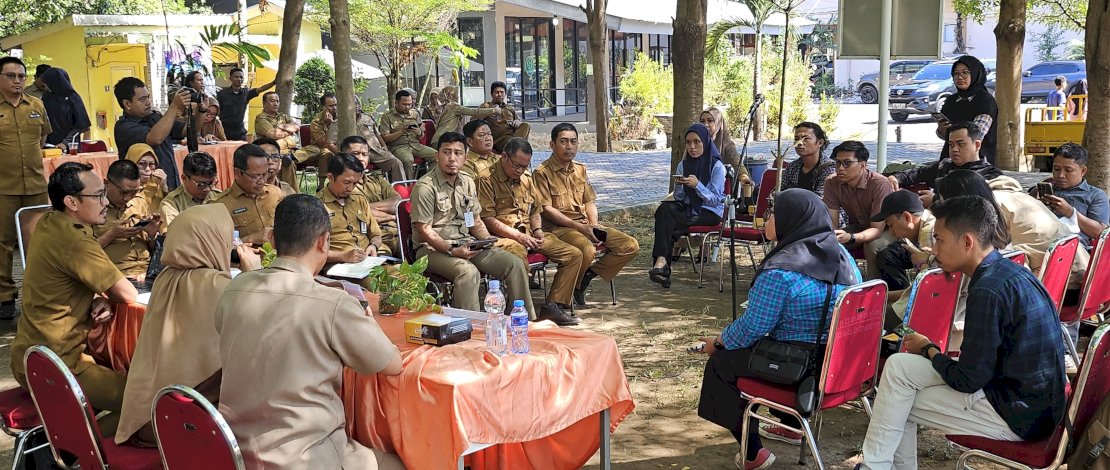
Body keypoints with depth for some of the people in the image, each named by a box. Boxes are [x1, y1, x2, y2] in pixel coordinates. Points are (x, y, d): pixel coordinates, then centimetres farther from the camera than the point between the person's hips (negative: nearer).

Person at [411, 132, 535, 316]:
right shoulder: (425, 187, -12)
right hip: (433, 248, -7)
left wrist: (488, 240, -2)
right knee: (468, 271, -36)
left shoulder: (467, 182, 12)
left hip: (466, 243, 7)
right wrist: (452, 250, -24)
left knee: (514, 264, -8)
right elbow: (424, 230, -15)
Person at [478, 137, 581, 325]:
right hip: (503, 237, -8)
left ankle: (553, 306, -7)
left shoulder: (527, 178, 18)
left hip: (529, 234, 8)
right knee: (519, 259, -42)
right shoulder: (487, 179, -7)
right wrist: (518, 236, -17)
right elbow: (487, 219, -13)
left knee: (574, 255, -4)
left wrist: (537, 230, 5)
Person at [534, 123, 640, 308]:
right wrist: (579, 227, -16)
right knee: (587, 249, -38)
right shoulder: (542, 172, -6)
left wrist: (594, 225, -3)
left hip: (585, 225, 7)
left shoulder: (580, 169, 17)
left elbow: (590, 201, 18)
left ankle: (587, 276, -1)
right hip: (558, 227, -7)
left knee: (631, 246, -6)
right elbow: (546, 209, -12)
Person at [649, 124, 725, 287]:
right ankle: (661, 260, -31)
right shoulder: (683, 165, 8)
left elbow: (715, 200, -12)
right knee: (664, 208, -27)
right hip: (688, 208, 5)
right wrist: (679, 185, -16)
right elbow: (679, 198, 6)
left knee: (666, 222, -27)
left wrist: (697, 185, -25)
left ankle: (661, 260, -14)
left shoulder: (717, 166, -7)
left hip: (710, 213, -5)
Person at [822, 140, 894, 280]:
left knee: (873, 246, -35)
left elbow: (877, 228, -30)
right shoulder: (831, 182, -14)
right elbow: (832, 222, -13)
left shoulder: (880, 184, -29)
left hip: (885, 229, -4)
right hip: (857, 226, 5)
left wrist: (850, 238, -50)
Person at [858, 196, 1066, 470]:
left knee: (899, 368, -8)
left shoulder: (988, 290, -23)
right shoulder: (1010, 273, 7)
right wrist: (934, 351, 6)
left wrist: (928, 350, -3)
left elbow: (967, 381, -20)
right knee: (901, 364, 11)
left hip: (1016, 416, -9)